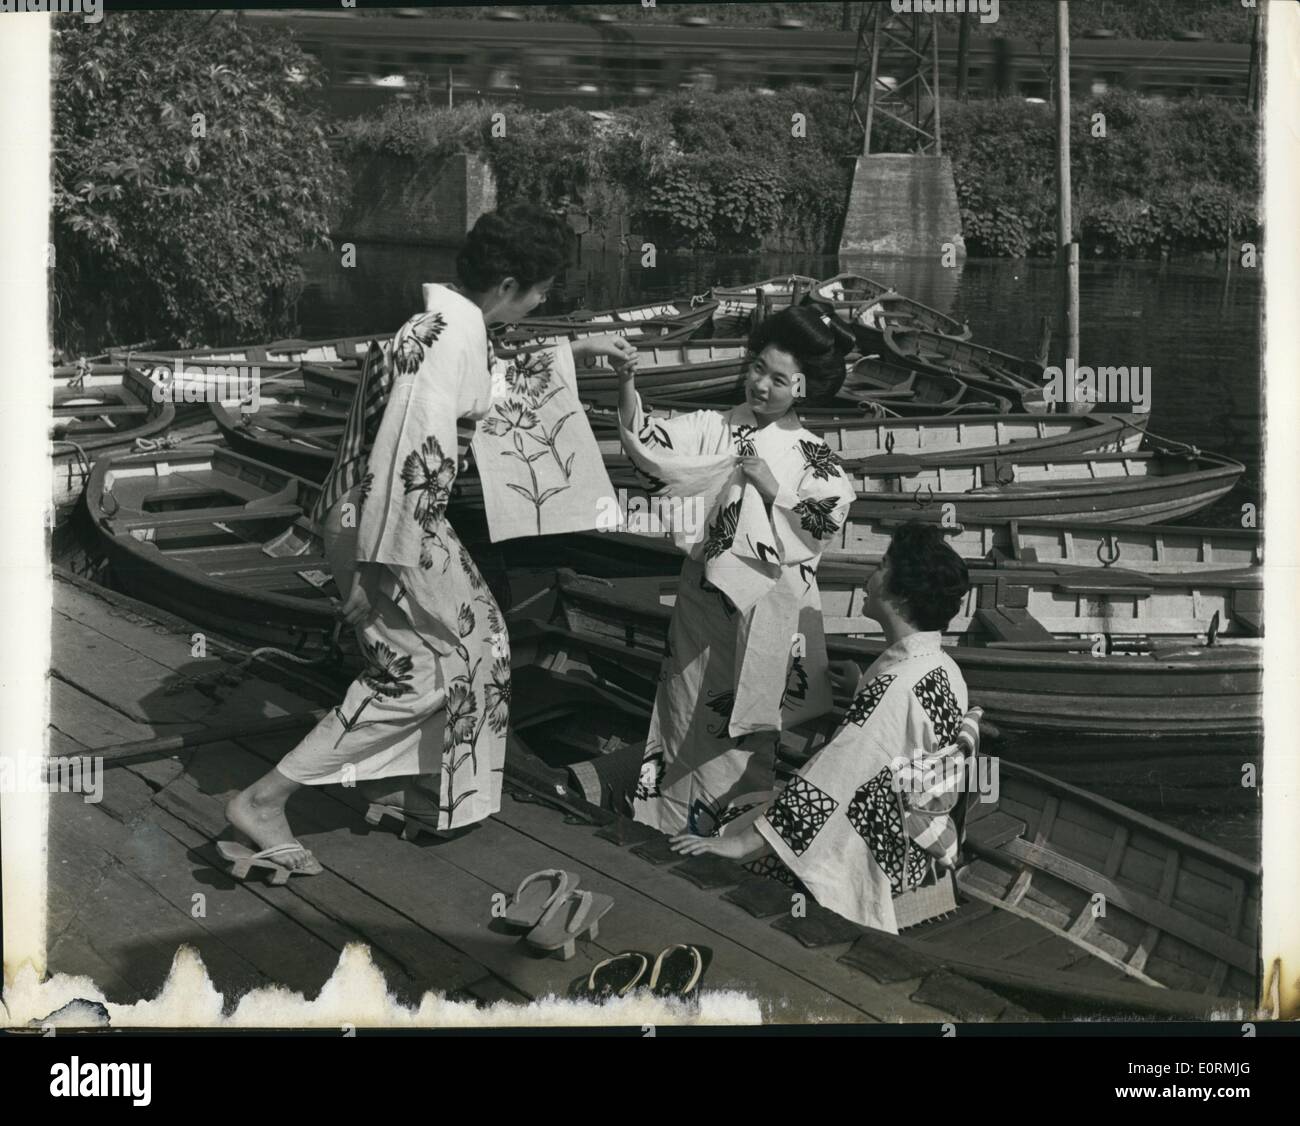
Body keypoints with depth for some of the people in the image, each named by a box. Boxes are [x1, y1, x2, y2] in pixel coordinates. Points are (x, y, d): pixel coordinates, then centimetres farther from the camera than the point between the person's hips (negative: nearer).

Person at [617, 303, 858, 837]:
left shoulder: (812, 457, -2)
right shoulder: (715, 429, -2)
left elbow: (829, 520, -10)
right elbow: (651, 444, -15)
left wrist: (772, 489, -15)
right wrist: (627, 384, -29)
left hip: (768, 604, -1)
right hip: (706, 594, 1)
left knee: (746, 717, 9)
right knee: (693, 703, 11)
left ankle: (735, 812, 24)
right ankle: (678, 805, 23)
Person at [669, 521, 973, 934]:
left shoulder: (894, 687, -29)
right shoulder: (943, 669, 0)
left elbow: (830, 782, -31)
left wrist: (738, 843, -29)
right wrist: (862, 687, 30)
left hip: (877, 857, -9)